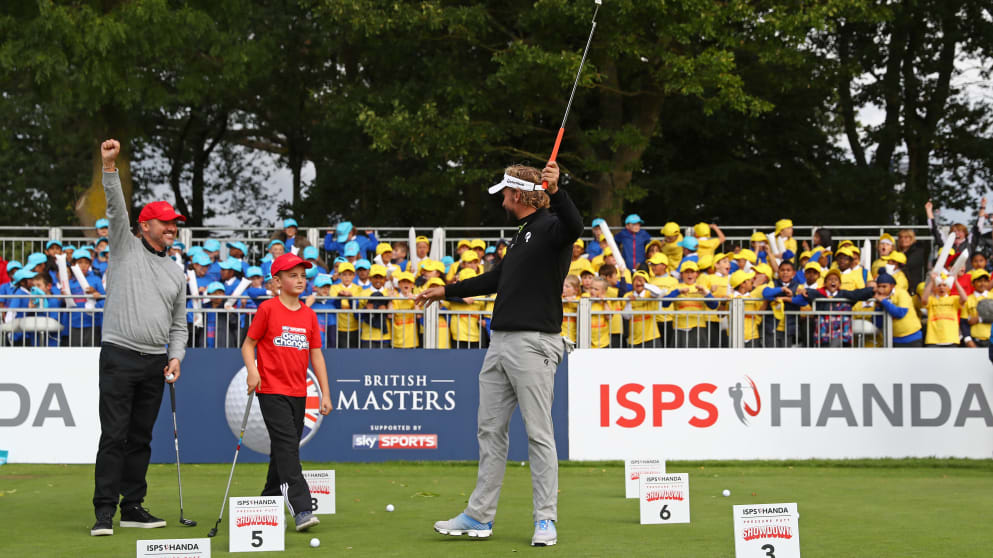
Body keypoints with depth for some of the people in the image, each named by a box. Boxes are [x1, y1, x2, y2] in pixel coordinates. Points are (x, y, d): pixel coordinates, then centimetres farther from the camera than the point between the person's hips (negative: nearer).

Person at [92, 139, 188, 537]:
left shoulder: (176, 272, 18)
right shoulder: (126, 247, 4)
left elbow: (178, 324, 20)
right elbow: (116, 209, -11)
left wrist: (176, 356, 4)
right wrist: (109, 167, -24)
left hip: (155, 363, 5)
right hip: (119, 357, -5)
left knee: (141, 439, 8)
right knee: (114, 436, -9)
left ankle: (133, 508, 14)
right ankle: (104, 512, -9)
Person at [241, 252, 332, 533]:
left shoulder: (309, 315, 11)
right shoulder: (268, 309, -3)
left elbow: (316, 355, 13)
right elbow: (248, 344, 0)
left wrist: (325, 393, 9)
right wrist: (252, 370, -18)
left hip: (298, 393, 6)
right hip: (272, 391, -6)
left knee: (284, 451, 10)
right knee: (287, 446, -15)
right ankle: (302, 510, -23)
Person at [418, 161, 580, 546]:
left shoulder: (549, 226, -7)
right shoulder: (522, 234, 22)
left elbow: (574, 227, -32)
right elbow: (496, 279, 34)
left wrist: (555, 190, -47)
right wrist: (447, 291, 40)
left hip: (532, 343, -10)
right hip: (501, 342, 10)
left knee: (538, 433, -6)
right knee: (490, 430, 11)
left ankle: (545, 521, -1)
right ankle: (479, 517, 17)